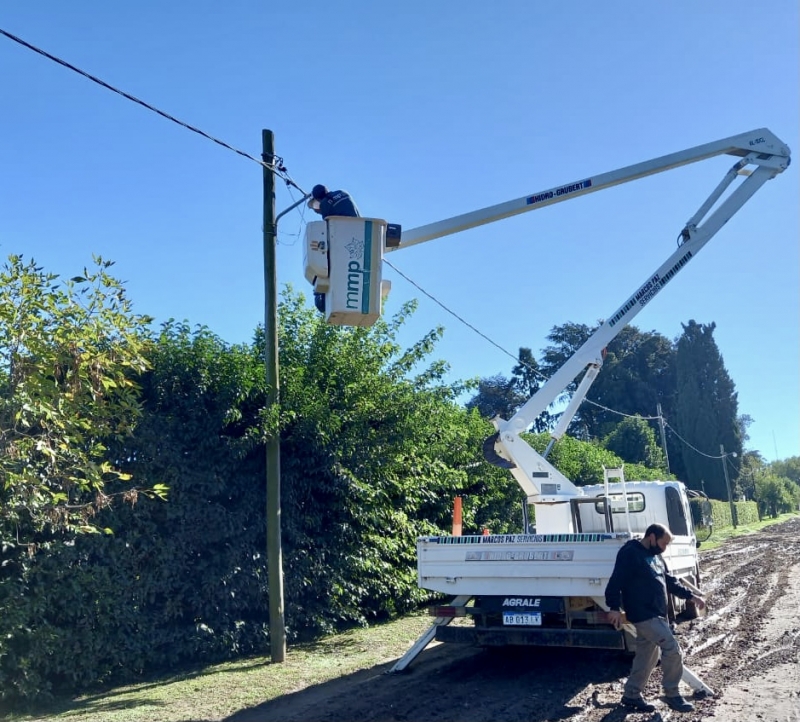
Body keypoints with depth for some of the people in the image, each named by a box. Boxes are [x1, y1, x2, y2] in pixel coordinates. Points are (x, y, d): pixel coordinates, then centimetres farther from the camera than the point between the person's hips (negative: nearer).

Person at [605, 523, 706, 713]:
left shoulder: (655, 556, 15)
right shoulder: (630, 554, -16)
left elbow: (670, 581, 25)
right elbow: (616, 581, -22)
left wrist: (691, 596, 20)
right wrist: (615, 607, -30)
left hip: (655, 614, 10)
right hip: (643, 615, -10)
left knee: (647, 656, 14)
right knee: (672, 649, -10)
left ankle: (632, 695, 25)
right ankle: (672, 695, 5)